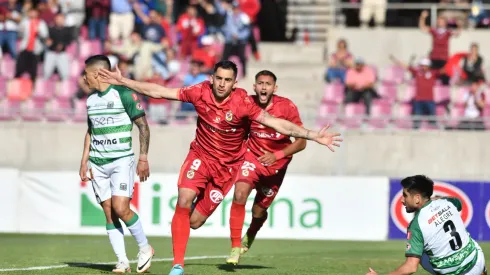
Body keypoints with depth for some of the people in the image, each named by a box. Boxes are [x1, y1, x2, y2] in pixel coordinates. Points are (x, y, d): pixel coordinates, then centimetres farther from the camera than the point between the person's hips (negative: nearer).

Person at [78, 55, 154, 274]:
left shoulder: (123, 94, -9)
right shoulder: (91, 100, 12)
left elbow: (143, 126, -8)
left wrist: (143, 158, -11)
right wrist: (84, 161, 14)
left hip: (121, 160, -6)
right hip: (97, 164, 6)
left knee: (120, 209, -17)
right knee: (109, 213, -1)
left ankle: (144, 247, 4)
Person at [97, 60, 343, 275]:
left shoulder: (242, 102, -19)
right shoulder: (201, 92, -14)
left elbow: (277, 124, -20)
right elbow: (159, 92, -6)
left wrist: (313, 136, -29)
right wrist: (123, 82, -6)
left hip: (227, 166, -1)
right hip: (201, 156, 1)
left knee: (194, 221, -2)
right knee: (184, 202, -23)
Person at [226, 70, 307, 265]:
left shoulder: (287, 107, -18)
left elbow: (301, 142, -15)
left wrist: (276, 155, -26)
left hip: (277, 164, 0)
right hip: (253, 157, 0)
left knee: (259, 210, 9)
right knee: (239, 195, -25)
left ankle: (249, 236, 46)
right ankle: (235, 248, -17)